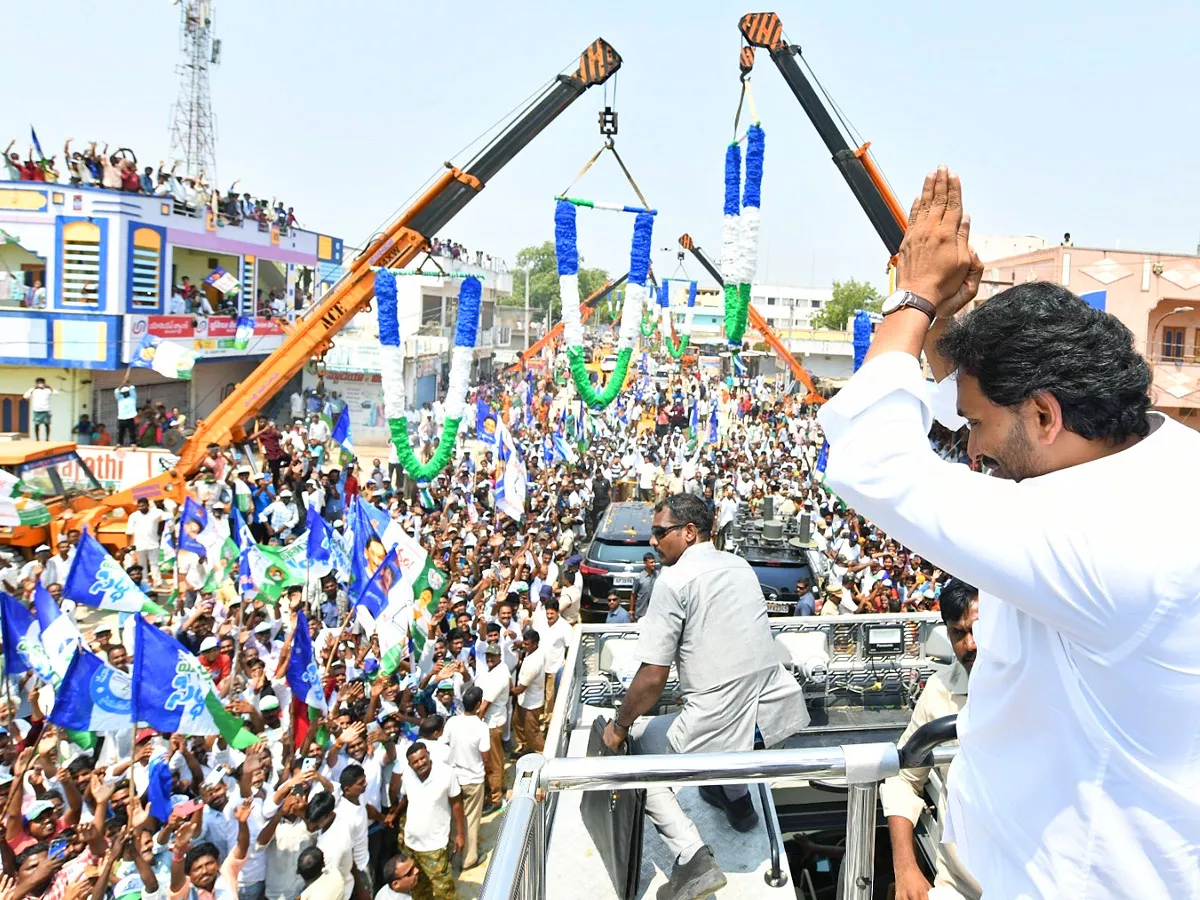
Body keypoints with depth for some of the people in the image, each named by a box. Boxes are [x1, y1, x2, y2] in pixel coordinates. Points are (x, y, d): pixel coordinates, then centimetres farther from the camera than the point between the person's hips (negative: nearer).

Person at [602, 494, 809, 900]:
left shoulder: (673, 579, -12)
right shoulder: (740, 565, 10)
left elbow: (652, 679, -13)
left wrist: (620, 727, 3)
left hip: (722, 726, -8)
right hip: (777, 710, 8)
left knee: (635, 739, 13)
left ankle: (691, 856, -1)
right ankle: (735, 796, 46)